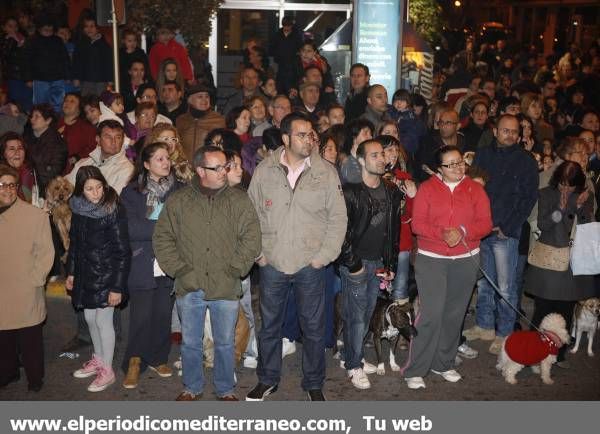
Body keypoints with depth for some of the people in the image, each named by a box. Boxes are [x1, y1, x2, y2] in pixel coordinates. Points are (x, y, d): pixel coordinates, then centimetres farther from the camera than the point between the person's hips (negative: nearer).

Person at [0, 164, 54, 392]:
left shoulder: (36, 215, -5)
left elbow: (46, 252, -3)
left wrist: (34, 280, -7)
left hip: (27, 295, -3)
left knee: (30, 339, 7)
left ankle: (34, 377, 26)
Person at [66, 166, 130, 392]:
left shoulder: (113, 211, -18)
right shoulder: (78, 208, 0)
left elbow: (123, 251, -17)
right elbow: (74, 243, 13)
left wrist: (117, 286, -19)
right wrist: (71, 272, 14)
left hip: (107, 274, -6)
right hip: (85, 273, 6)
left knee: (103, 320, 2)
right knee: (90, 317, 17)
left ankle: (107, 370, 18)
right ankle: (98, 359, 38)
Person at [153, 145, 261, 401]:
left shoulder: (239, 201, 0)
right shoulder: (178, 201, 2)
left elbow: (251, 238, -3)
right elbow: (162, 237, 4)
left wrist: (234, 268, -9)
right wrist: (178, 268, -5)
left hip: (226, 287, -1)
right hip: (189, 287, 1)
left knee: (225, 342, 11)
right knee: (190, 342, 14)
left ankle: (225, 389, 30)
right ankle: (192, 388, 33)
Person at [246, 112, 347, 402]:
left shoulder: (326, 173, -4)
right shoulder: (264, 170, -2)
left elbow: (338, 219, -1)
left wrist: (323, 257, -6)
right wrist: (258, 253, -2)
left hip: (310, 266, -1)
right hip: (272, 264, 1)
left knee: (313, 327, 10)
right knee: (269, 324, 14)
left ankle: (314, 384, 29)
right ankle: (267, 379, 33)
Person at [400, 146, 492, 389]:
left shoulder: (475, 189, 6)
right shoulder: (427, 188, 0)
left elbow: (486, 223, 0)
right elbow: (417, 224, -6)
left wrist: (462, 232, -18)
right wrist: (442, 233, -22)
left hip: (466, 260, 3)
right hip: (431, 259, -3)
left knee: (454, 314, 9)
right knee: (431, 314, -9)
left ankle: (443, 363, 26)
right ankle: (414, 370, 0)